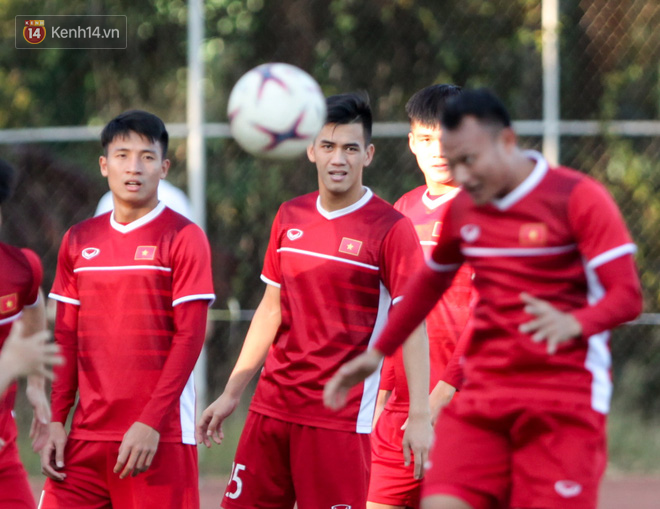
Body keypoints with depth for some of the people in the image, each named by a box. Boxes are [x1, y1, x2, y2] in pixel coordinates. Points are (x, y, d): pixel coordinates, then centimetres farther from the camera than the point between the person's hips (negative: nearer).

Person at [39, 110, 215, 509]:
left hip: (159, 436, -5)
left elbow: (189, 337, -8)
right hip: (86, 436, 5)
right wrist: (56, 421, 5)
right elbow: (66, 338, 14)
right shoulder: (78, 241, 13)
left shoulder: (184, 237, -2)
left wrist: (151, 423, -15)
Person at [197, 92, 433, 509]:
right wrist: (232, 393, 17)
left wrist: (420, 416, -17)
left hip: (340, 417, -6)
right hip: (272, 407, 6)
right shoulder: (290, 218, 10)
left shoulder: (390, 228, -7)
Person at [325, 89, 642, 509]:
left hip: (564, 402, -5)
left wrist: (575, 323, -34)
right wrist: (377, 353, 31)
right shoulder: (462, 210, 11)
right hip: (483, 393, 5)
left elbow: (627, 296, -15)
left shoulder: (579, 198, -8)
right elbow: (429, 284, 29)